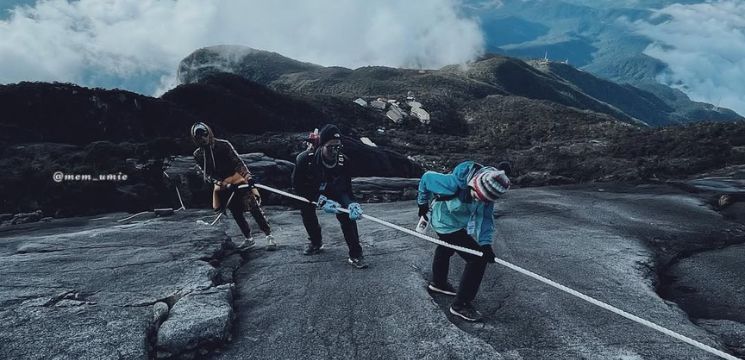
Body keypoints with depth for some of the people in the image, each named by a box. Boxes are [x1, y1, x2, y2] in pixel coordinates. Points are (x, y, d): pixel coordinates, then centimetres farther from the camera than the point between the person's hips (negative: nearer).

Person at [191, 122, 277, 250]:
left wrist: (249, 178, -27)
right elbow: (206, 174, -3)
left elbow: (238, 161, -15)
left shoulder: (223, 145, -11)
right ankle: (248, 239, 18)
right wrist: (219, 183, -19)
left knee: (254, 207, -14)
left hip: (237, 177, -4)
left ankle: (269, 236, -12)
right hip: (221, 183, 4)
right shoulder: (198, 155, 0)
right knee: (236, 213, 6)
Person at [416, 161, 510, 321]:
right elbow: (427, 178, -22)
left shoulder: (486, 189, -21)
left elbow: (485, 216, -15)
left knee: (446, 248, 30)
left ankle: (438, 282, 58)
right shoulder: (454, 183, -38)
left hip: (460, 224, 8)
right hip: (448, 224, -8)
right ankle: (460, 305, -1)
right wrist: (423, 203, -7)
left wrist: (485, 242, -29)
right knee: (478, 259, -12)